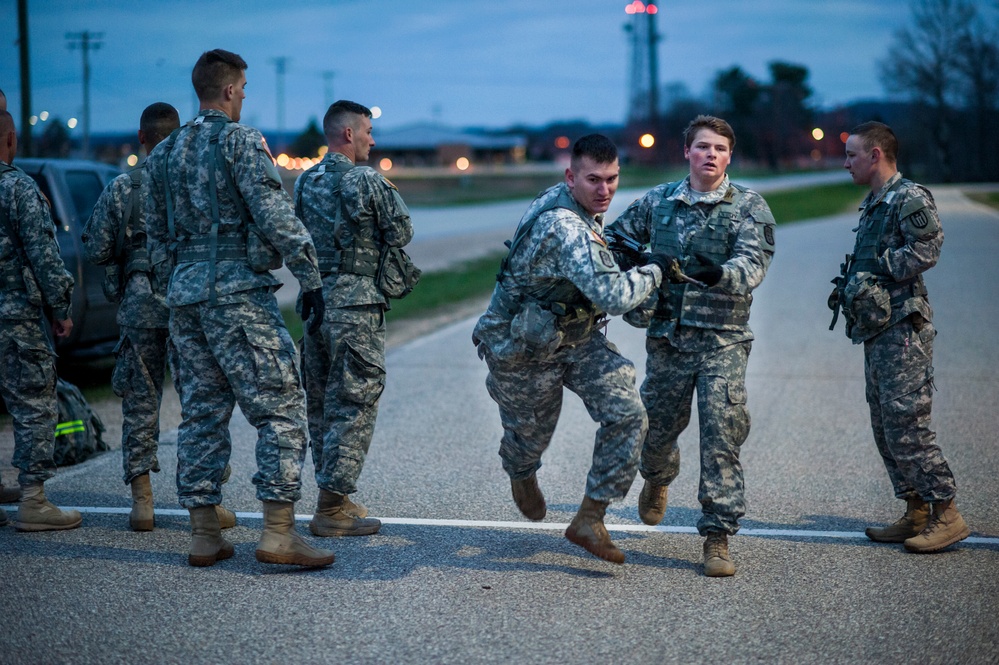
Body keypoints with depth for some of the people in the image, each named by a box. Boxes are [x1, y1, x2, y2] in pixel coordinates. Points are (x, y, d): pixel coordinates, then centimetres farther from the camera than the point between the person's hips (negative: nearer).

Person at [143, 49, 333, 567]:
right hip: (238, 291, -7)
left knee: (201, 412, 11)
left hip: (184, 293, 7)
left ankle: (203, 534, 13)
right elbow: (274, 214, -14)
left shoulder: (162, 154, 15)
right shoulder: (240, 140, -7)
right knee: (281, 407, -4)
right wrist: (311, 277, -11)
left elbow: (156, 236, 19)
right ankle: (278, 533, -9)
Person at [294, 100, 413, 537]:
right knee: (355, 404, -3)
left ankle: (333, 497, 22)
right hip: (355, 304, -7)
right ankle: (331, 509, -4)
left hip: (314, 300, 7)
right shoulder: (368, 182, -11)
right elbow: (401, 234, -5)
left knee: (322, 403, 14)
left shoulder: (304, 183, 10)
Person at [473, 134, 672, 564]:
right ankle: (521, 474, 54)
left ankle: (589, 520, -1)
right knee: (531, 433, 15)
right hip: (525, 349, -8)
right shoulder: (566, 229, -34)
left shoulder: (566, 201, -3)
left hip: (578, 339, 8)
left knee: (627, 415, -10)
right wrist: (654, 270, -24)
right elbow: (613, 297, -40)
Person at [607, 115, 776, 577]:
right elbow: (616, 240, 19)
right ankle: (657, 480, 49)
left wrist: (720, 274, -37)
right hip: (666, 336, 3)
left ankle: (718, 537, -4)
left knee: (721, 435, -10)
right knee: (657, 428, 13)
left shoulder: (749, 206, -1)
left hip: (722, 340, -3)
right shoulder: (657, 202, 8)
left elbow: (753, 264, -15)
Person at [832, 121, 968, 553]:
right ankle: (917, 514, 17)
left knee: (906, 425, -10)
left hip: (902, 330, -10)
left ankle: (947, 514, -3)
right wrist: (847, 289, 7)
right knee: (886, 428, 11)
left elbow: (925, 251, -22)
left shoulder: (910, 198, -10)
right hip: (876, 330, 10)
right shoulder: (873, 204, 19)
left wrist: (873, 271, -15)